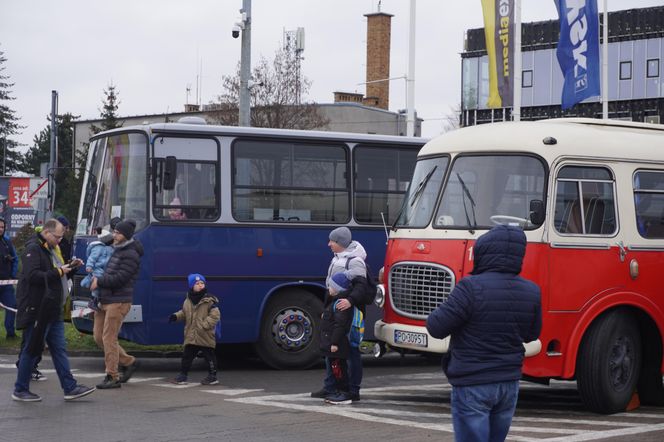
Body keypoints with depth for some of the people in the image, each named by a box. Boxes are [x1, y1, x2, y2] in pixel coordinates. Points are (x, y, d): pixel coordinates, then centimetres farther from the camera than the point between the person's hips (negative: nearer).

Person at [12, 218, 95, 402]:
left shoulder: (51, 249, 17)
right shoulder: (33, 249, -13)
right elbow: (32, 276, -24)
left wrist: (70, 267, 5)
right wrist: (58, 272, -22)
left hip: (53, 310, 9)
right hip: (37, 310, -9)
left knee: (59, 350, 9)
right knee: (31, 349, -1)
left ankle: (70, 388, 10)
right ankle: (20, 390, 8)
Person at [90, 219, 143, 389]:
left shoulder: (130, 255, -12)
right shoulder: (116, 250, 17)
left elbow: (119, 278, -19)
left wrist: (99, 281, -11)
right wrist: (97, 279, 11)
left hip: (118, 302, -10)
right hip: (103, 300, 10)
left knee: (109, 338, -9)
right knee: (98, 336, 11)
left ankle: (113, 377, -2)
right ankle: (128, 362, 22)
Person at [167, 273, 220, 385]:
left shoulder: (209, 300, -10)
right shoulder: (187, 301, 7)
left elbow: (215, 316, -16)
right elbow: (184, 313, 21)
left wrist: (203, 326, -23)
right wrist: (176, 316, 1)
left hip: (205, 337, -5)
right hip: (191, 336, 5)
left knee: (209, 356, 3)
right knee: (187, 355, 10)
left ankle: (212, 376, 13)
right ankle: (183, 375, 20)